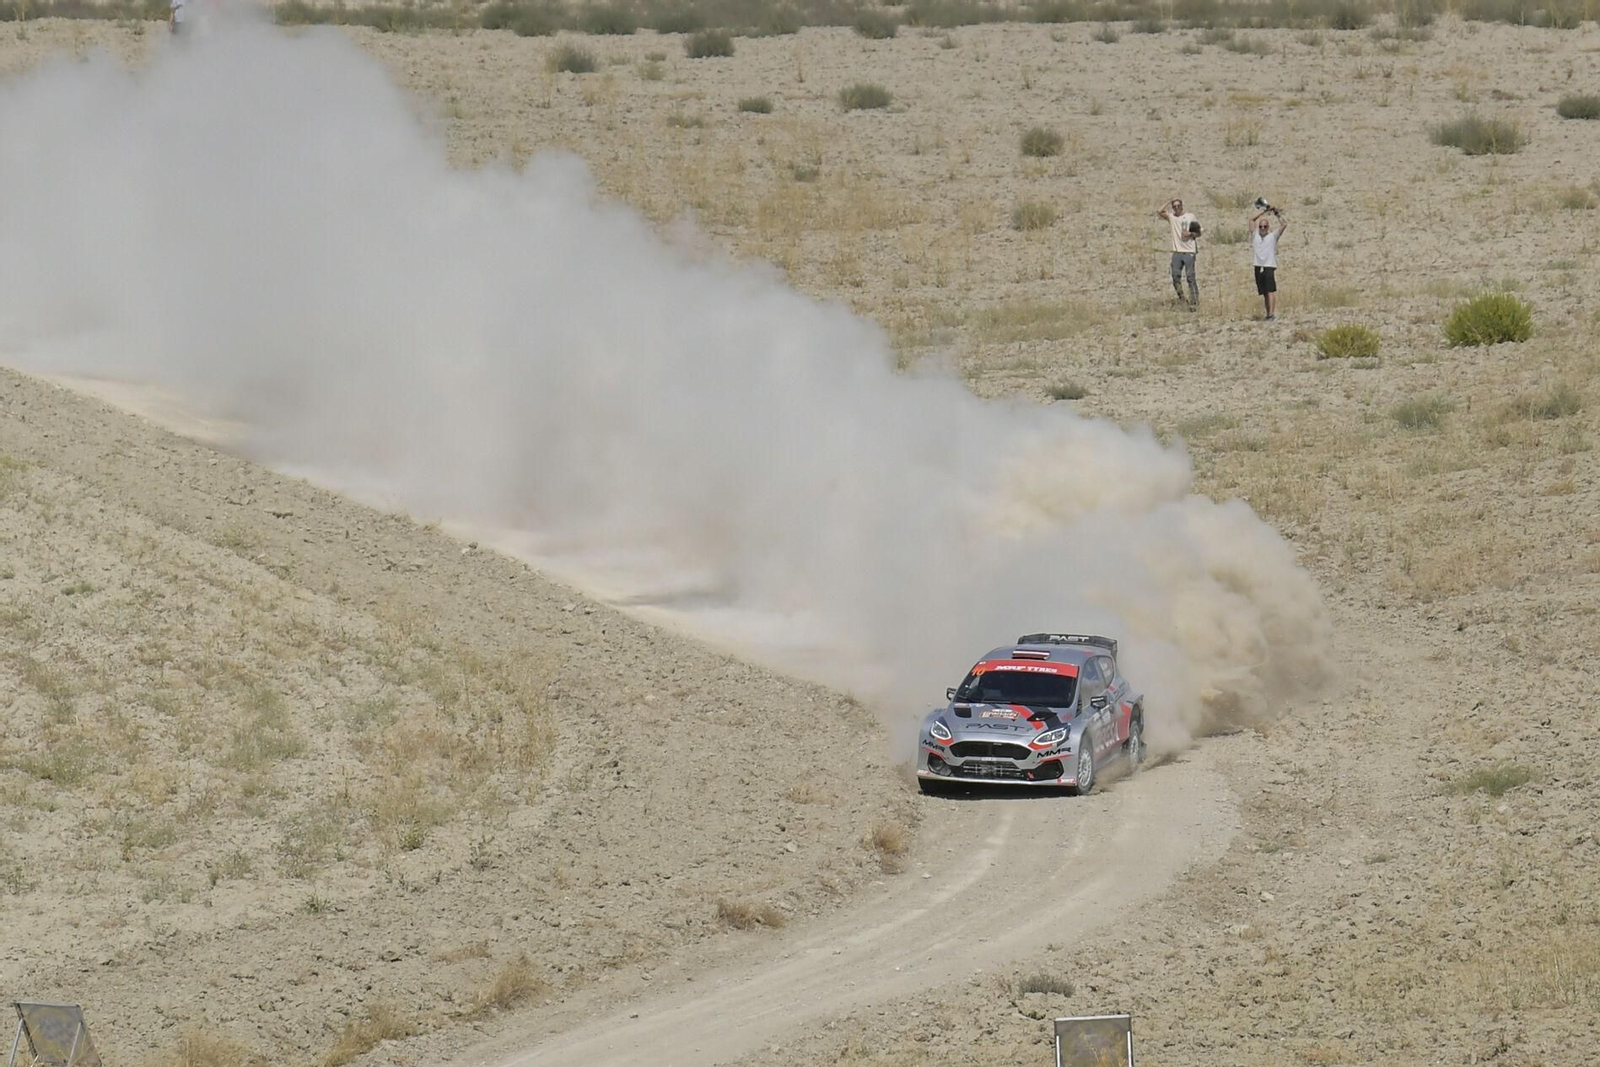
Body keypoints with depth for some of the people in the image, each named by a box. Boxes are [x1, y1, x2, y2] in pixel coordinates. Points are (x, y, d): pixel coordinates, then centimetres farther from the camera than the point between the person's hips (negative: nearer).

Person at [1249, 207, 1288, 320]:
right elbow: (1252, 220, 15)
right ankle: (1268, 314, 10)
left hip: (1270, 266, -4)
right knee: (1264, 292, 6)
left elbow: (1284, 224, 2)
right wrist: (1264, 211, 16)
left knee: (1270, 291, -13)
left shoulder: (1273, 236, 7)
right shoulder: (1255, 235, 15)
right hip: (1258, 267, 4)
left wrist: (1278, 214, 9)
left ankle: (1272, 314, -19)